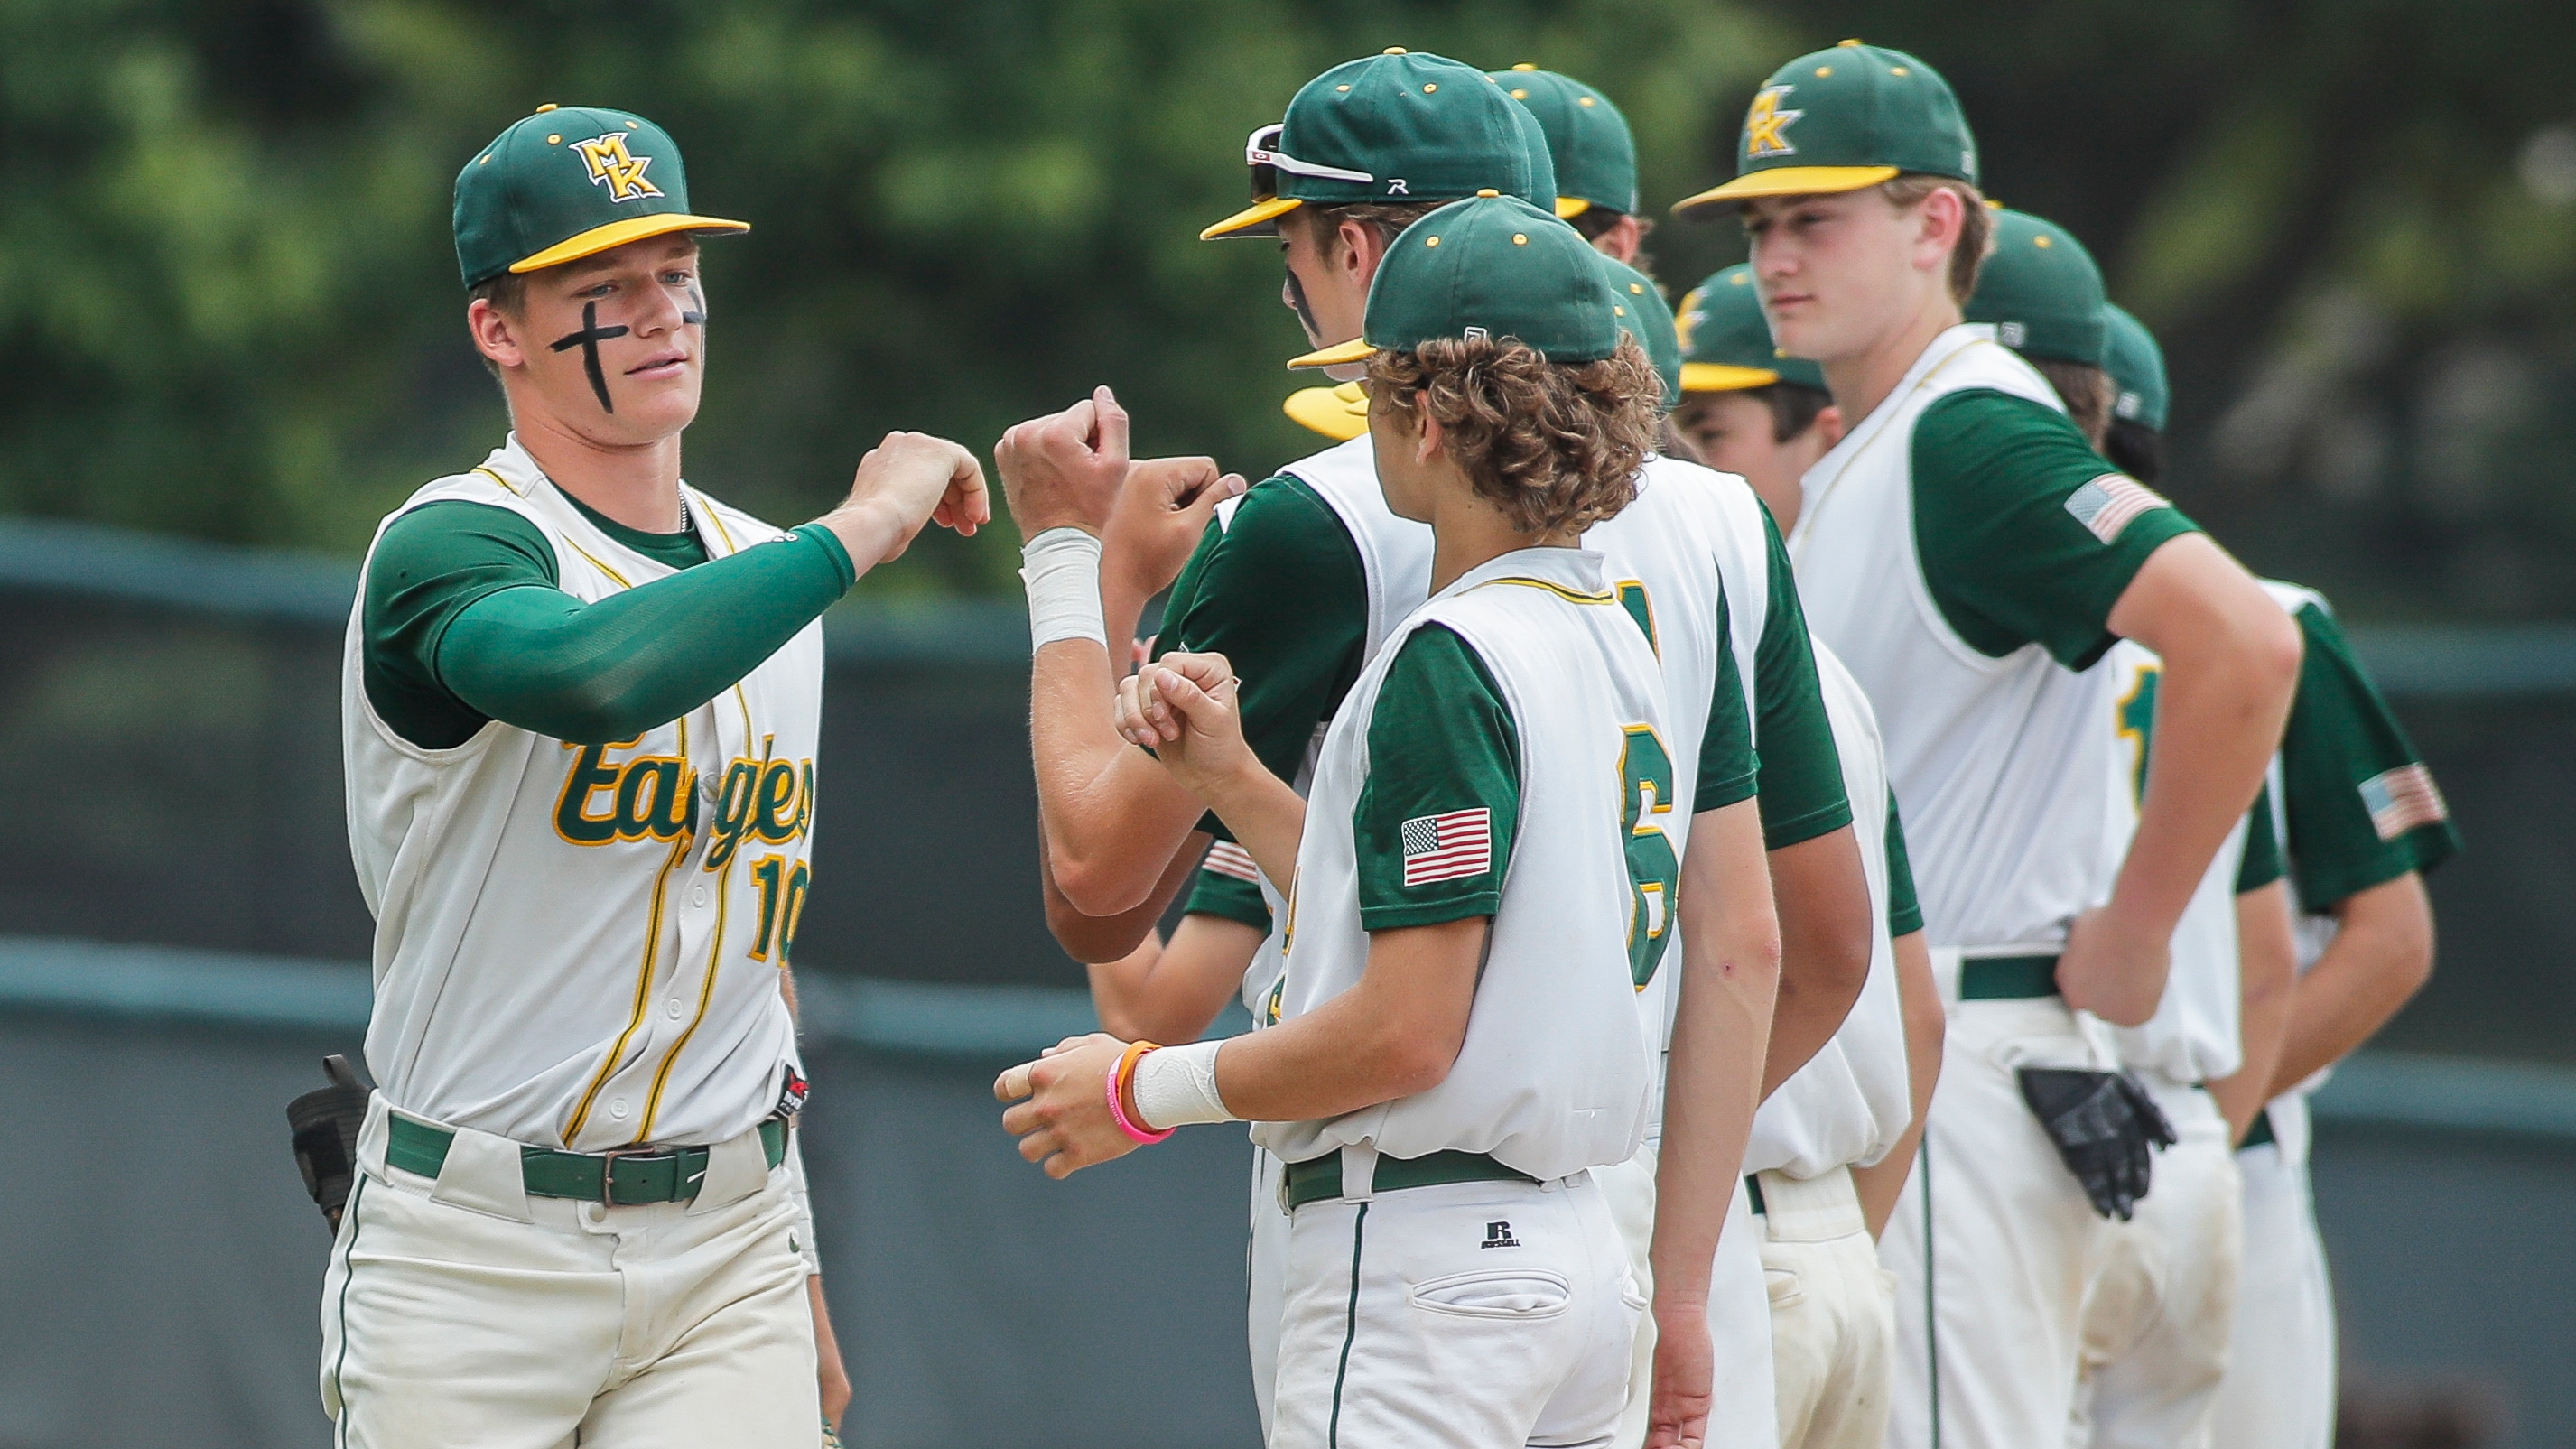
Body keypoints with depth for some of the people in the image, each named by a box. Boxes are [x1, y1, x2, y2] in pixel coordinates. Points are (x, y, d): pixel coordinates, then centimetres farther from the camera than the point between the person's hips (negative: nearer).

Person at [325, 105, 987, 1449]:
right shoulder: (450, 550, -11)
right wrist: (860, 528, -25)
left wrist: (798, 1280, 20)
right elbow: (599, 674, -36)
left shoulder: (760, 572, 13)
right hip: (475, 1247, -5)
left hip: (732, 1246, 5)